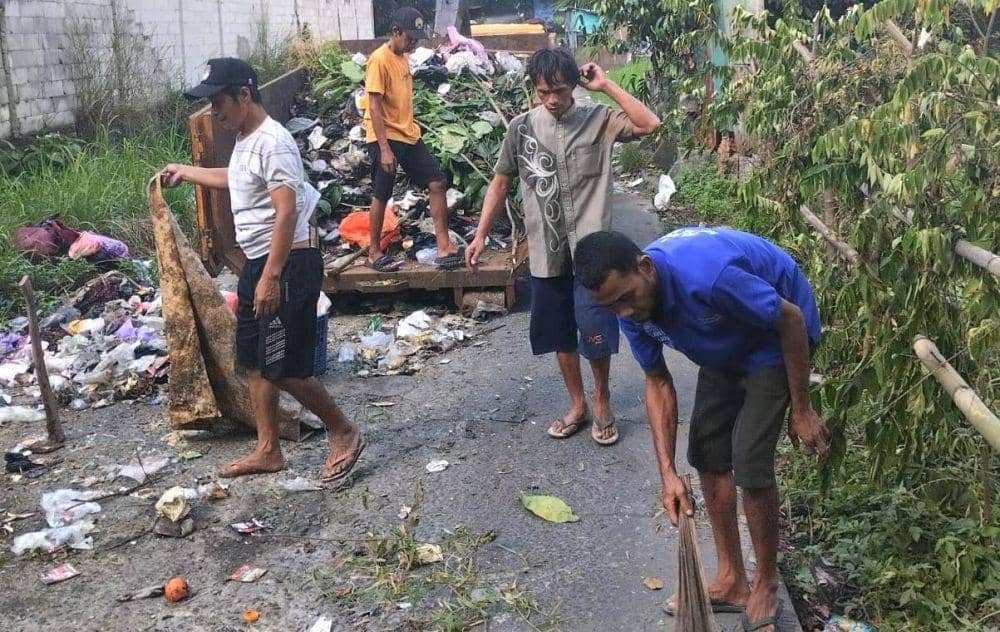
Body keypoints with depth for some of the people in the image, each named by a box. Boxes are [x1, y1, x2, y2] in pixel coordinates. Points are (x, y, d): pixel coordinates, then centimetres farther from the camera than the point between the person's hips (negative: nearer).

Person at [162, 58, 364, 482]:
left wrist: (271, 277, -27)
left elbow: (286, 214, -25)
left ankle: (344, 433, 13)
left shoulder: (273, 142, -18)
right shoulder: (245, 140, 13)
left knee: (284, 370, -5)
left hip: (287, 267, -10)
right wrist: (187, 172, 46)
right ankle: (268, 451, 26)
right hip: (257, 265, 10)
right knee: (256, 364, 14)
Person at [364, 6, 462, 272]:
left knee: (437, 182, 2)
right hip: (386, 138, -8)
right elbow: (374, 107, -19)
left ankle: (443, 245, 4)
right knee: (382, 196, 1)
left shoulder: (403, 57, 12)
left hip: (409, 135, 8)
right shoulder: (379, 60, -15)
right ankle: (374, 252, 14)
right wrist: (384, 148, -23)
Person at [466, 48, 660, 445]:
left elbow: (650, 125, -20)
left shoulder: (599, 120, -4)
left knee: (596, 333, -6)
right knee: (560, 335, 12)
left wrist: (606, 86, -15)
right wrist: (481, 235, 5)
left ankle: (601, 398, 21)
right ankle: (577, 405, 31)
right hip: (546, 252, 3)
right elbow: (500, 183, 9)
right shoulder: (522, 127, 2)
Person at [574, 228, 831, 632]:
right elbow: (658, 383, -6)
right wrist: (668, 473, -13)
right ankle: (731, 579, 22)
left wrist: (801, 411, -16)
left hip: (775, 336, -7)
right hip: (725, 347, 7)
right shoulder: (629, 306, -17)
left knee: (750, 463, -12)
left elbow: (792, 319, -26)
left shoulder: (707, 275, -41)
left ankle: (766, 586, 10)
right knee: (707, 453, 7)